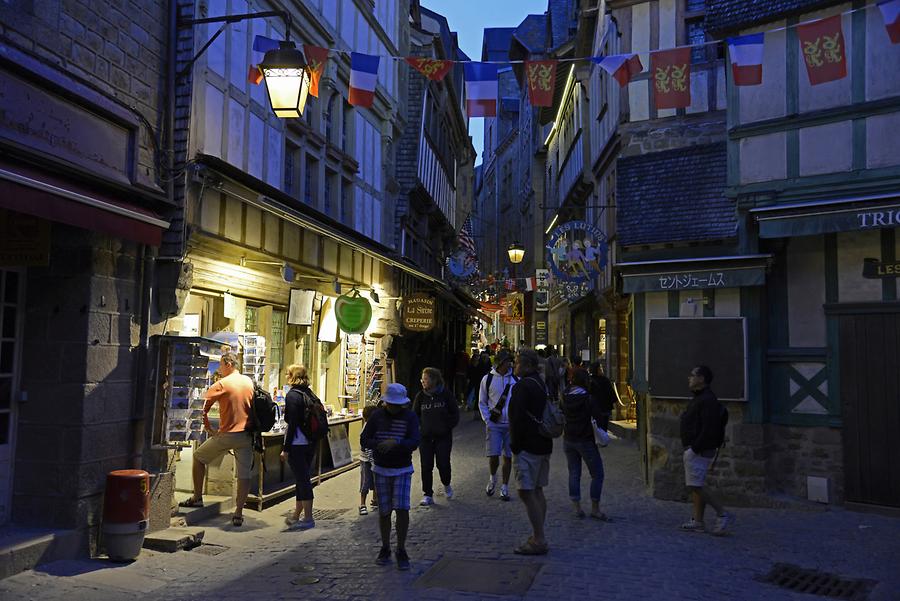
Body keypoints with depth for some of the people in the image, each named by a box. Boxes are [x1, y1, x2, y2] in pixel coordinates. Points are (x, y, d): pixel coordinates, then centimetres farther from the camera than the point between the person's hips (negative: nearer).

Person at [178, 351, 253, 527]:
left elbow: (202, 406, -10)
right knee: (244, 475, 5)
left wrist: (208, 428, 2)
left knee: (198, 457, 19)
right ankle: (238, 513, 5)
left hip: (226, 435, -4)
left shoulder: (221, 384, -7)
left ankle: (197, 497, 21)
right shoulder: (249, 382, 8)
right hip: (247, 435, 4)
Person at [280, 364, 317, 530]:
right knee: (302, 479, 15)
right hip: (310, 443, 8)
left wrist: (286, 448, -14)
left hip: (297, 444, -8)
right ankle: (296, 516, 26)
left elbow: (292, 424, -17)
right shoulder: (310, 394, 11)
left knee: (302, 479, -3)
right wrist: (313, 441, 18)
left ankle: (308, 518, 0)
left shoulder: (292, 395, -12)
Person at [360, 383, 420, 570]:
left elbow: (414, 442, -16)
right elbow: (364, 440, -4)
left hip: (402, 470, -2)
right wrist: (379, 445, -24)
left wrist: (397, 444, -35)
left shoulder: (410, 417, -6)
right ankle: (385, 549, 24)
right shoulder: (377, 415, -1)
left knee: (402, 509, -10)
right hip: (381, 470, 2)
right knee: (384, 511, 6)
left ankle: (401, 551, 5)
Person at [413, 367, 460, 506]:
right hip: (425, 437, 2)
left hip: (443, 436, -2)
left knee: (443, 464, -5)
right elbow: (415, 415, 12)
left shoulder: (446, 393, -4)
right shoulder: (420, 396, 2)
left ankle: (446, 485, 27)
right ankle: (428, 495, 12)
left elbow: (455, 413, 2)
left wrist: (447, 426, -5)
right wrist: (420, 427, 0)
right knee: (426, 466, 1)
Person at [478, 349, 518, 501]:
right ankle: (493, 478, 24)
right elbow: (482, 403, 5)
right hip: (494, 424, -2)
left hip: (511, 424, 2)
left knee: (508, 456, 5)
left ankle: (504, 487, 19)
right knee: (493, 455, -7)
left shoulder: (516, 379, 3)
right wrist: (487, 421, -4)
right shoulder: (488, 379, -1)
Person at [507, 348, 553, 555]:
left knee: (527, 493, -6)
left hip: (527, 447, -10)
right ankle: (538, 537, 22)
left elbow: (517, 419, -19)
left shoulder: (522, 387, -15)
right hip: (544, 445, 10)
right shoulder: (542, 385, 15)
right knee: (537, 491, 15)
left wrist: (515, 445, -11)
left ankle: (538, 541, -5)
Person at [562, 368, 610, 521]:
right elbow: (599, 417, -16)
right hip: (585, 440, -5)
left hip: (568, 440, 5)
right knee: (597, 475, 5)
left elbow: (561, 415, 9)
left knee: (574, 474, 11)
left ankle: (577, 507, 12)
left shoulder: (565, 397, 1)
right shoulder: (588, 398, -15)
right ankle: (595, 508, 6)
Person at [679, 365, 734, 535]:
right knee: (696, 486, 12)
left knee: (696, 486, -10)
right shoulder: (699, 398, 17)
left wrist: (694, 449, -23)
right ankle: (697, 522, 16)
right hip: (695, 450, 11)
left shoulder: (707, 400, -17)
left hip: (699, 451, -11)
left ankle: (723, 514, -4)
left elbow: (709, 429, -25)